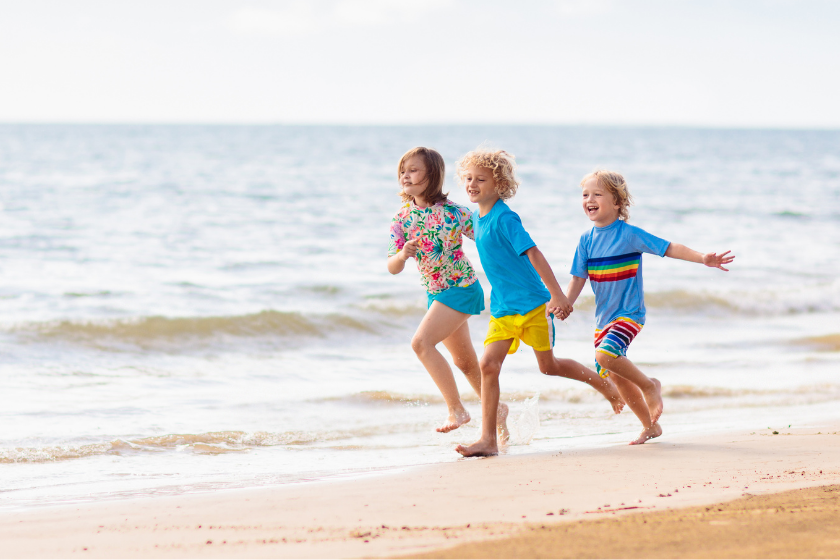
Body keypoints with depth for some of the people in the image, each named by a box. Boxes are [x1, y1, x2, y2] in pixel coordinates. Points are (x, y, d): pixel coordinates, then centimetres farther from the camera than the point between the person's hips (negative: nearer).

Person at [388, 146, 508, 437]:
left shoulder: (452, 212, -17)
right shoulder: (402, 219, -2)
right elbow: (392, 268, -6)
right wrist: (402, 255, -29)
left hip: (461, 288, -7)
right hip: (435, 294, 7)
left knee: (421, 342, -22)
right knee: (464, 361, 17)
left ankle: (456, 409, -14)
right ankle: (497, 408, 38)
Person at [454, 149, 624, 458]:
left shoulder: (504, 218, -17)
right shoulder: (478, 218, 8)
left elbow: (533, 253, -23)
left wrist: (557, 295, -29)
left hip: (532, 303, -7)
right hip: (503, 308, 7)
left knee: (548, 366, 3)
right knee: (488, 364, -7)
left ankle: (603, 382, 29)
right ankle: (488, 439, -7)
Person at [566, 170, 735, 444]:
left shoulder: (629, 234, -11)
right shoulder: (587, 240, 3)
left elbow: (669, 248, -11)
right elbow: (578, 279, 4)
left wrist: (703, 259, -22)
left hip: (629, 313, -6)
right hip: (603, 318, 6)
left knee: (605, 354, -29)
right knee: (616, 376, 9)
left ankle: (649, 385, -5)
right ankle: (650, 426, 26)